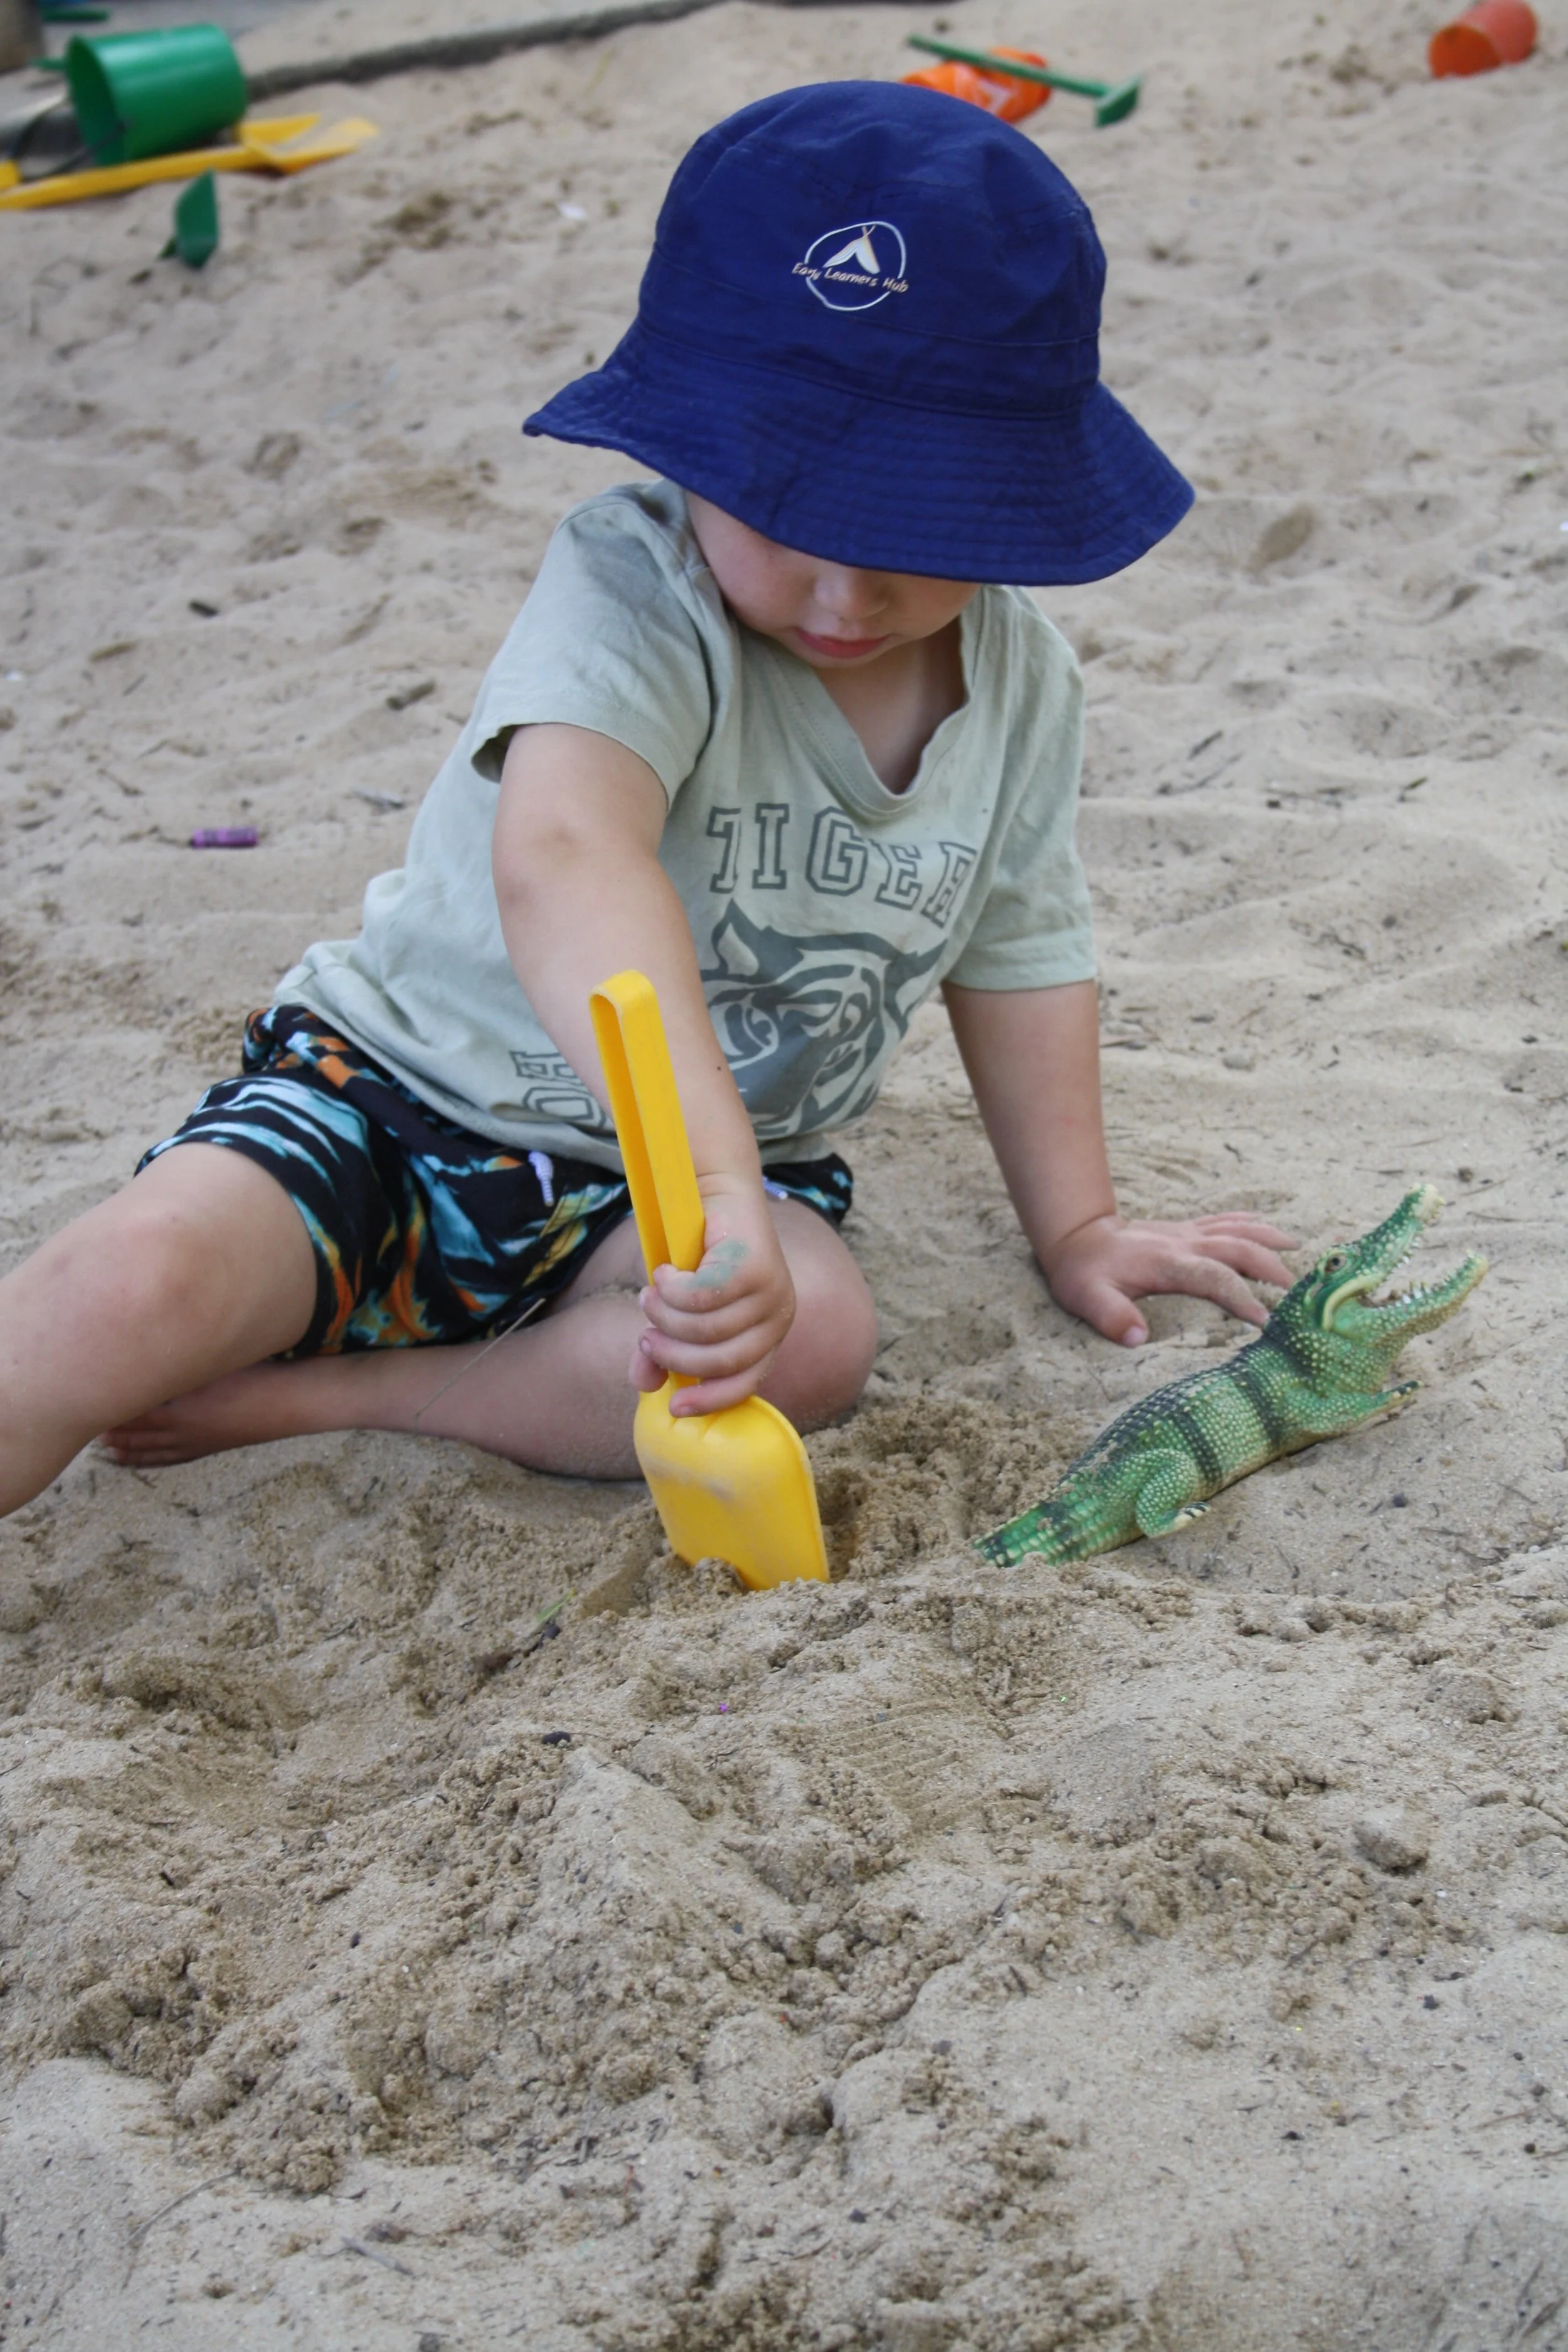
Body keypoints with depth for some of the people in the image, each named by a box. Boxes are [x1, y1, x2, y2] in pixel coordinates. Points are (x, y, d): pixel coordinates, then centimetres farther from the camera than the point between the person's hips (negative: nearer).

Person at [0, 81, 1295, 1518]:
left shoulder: (1019, 680, -3)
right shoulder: (633, 592, -25)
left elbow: (1018, 949, 13)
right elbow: (562, 855, -45)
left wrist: (1075, 1226, 14)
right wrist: (711, 1181, -58)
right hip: (413, 1090, -4)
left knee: (814, 1339, -30)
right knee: (142, 1287, -31)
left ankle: (298, 1392, -17)